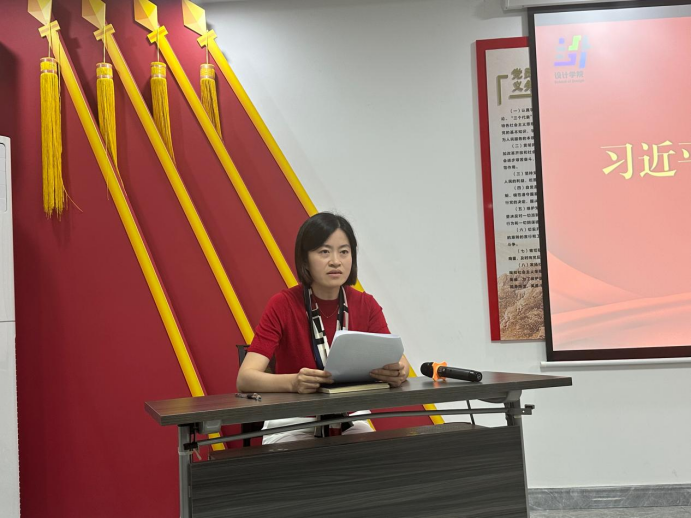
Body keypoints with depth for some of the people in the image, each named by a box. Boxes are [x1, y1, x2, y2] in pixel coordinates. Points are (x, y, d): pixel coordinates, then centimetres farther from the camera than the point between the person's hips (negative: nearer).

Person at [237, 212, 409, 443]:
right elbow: (245, 378, -22)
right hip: (292, 425, -3)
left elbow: (398, 361, -11)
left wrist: (398, 372, -35)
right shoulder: (282, 305, -14)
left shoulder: (366, 305, -4)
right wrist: (294, 382, -41)